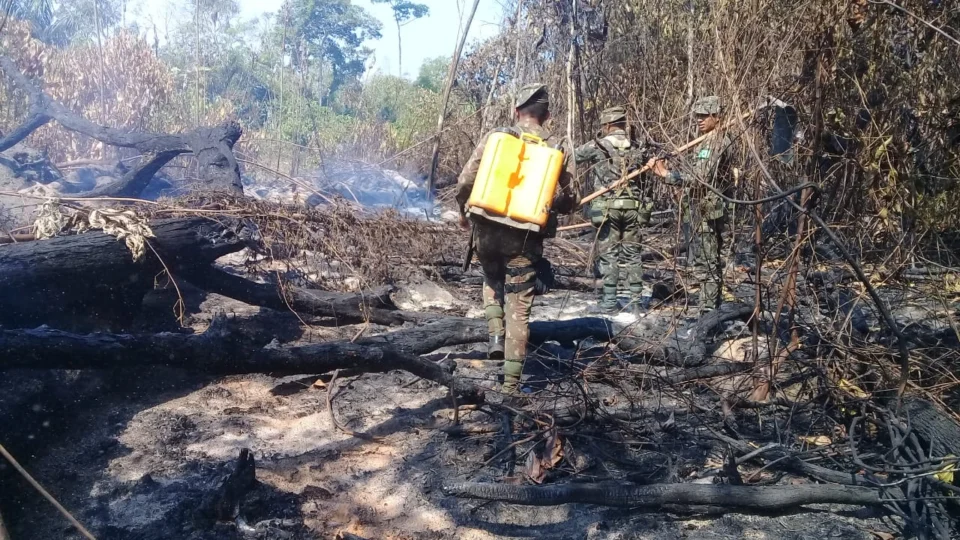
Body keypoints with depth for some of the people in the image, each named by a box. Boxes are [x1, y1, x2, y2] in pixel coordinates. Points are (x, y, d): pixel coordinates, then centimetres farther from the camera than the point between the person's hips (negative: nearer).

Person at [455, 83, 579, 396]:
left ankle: (496, 335, 12)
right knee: (518, 308, 7)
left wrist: (463, 212, 16)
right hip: (526, 238, -1)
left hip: (488, 230, 1)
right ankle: (511, 382, 7)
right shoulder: (559, 148, -1)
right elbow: (569, 202, 1)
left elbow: (465, 182, -2)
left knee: (492, 281, 31)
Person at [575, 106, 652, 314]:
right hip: (633, 206, 3)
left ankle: (609, 302, 3)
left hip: (607, 206, -3)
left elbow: (573, 157, 8)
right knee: (632, 254, 10)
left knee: (608, 254, 2)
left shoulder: (597, 146, -3)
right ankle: (637, 300, 13)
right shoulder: (637, 148, 9)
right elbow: (644, 180, 10)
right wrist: (645, 206, 15)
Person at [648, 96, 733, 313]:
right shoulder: (705, 143, 19)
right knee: (708, 262, 15)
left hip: (708, 211, -10)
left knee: (707, 264, -8)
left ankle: (708, 311, -4)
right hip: (700, 210, 10)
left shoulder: (718, 143, -13)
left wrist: (667, 174, -22)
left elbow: (700, 178, -22)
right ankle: (713, 308, 23)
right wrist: (663, 169, 7)